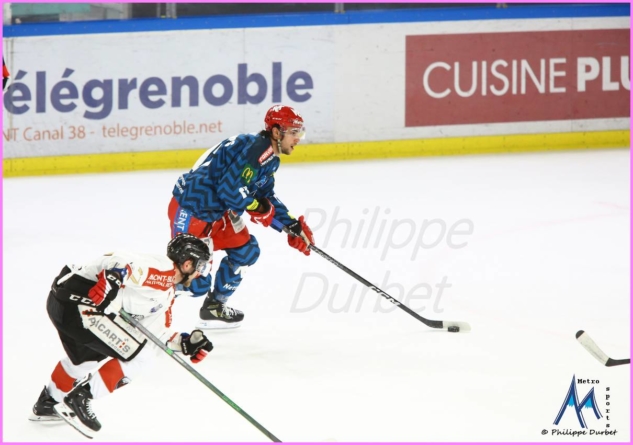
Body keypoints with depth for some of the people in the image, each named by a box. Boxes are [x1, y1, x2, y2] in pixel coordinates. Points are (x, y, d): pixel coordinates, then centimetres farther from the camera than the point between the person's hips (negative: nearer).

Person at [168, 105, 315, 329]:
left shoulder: (269, 157, 13)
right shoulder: (256, 150, -22)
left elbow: (267, 198, 20)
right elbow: (230, 189, -27)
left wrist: (293, 226, 12)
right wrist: (257, 208, -12)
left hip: (216, 210, 11)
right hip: (190, 210, -11)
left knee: (245, 251, 16)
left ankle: (214, 308, 27)